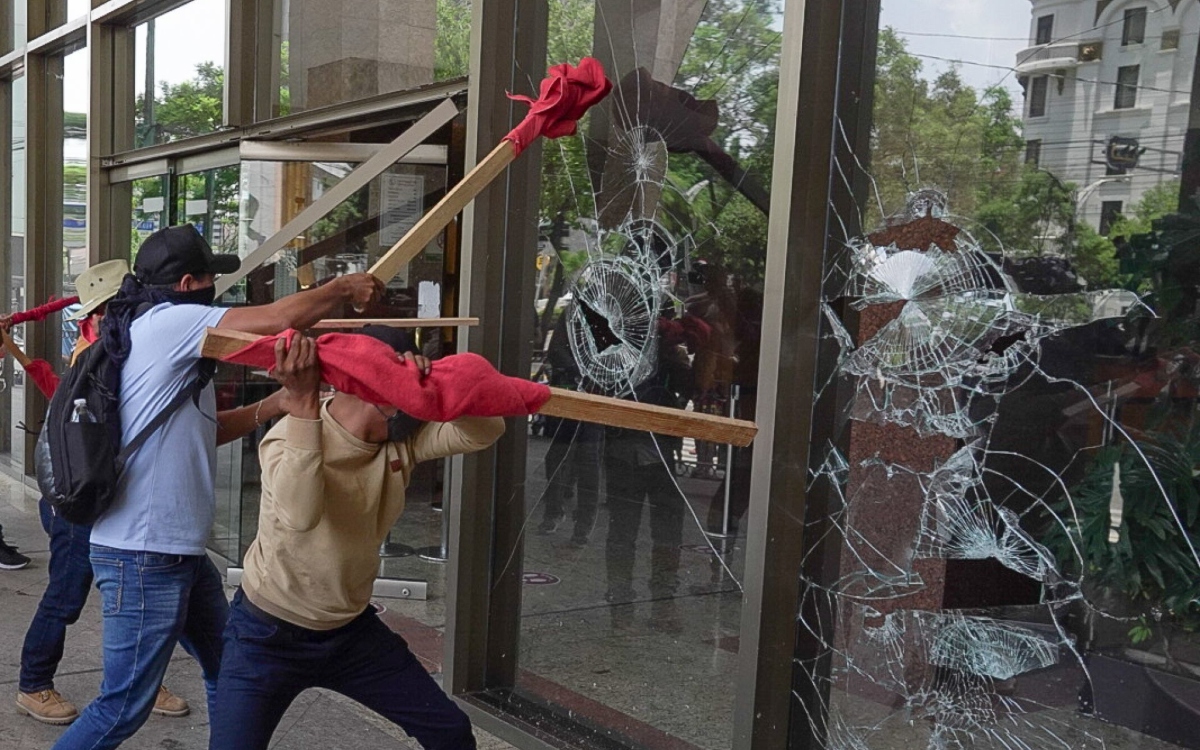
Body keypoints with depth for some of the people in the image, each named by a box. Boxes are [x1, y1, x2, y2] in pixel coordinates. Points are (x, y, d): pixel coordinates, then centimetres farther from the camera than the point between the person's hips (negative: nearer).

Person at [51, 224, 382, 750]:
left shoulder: (165, 337, 15)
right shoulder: (165, 322, -14)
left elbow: (199, 431, 20)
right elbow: (281, 318, -20)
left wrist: (272, 406, 11)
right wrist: (345, 288, -4)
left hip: (178, 550, 10)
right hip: (142, 555, -10)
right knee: (124, 707, -1)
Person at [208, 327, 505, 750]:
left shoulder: (402, 440, -7)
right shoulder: (290, 437, -24)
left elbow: (485, 431, -18)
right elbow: (301, 513, -44)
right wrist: (302, 398, -47)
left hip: (352, 630, 5)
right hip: (269, 635, -5)